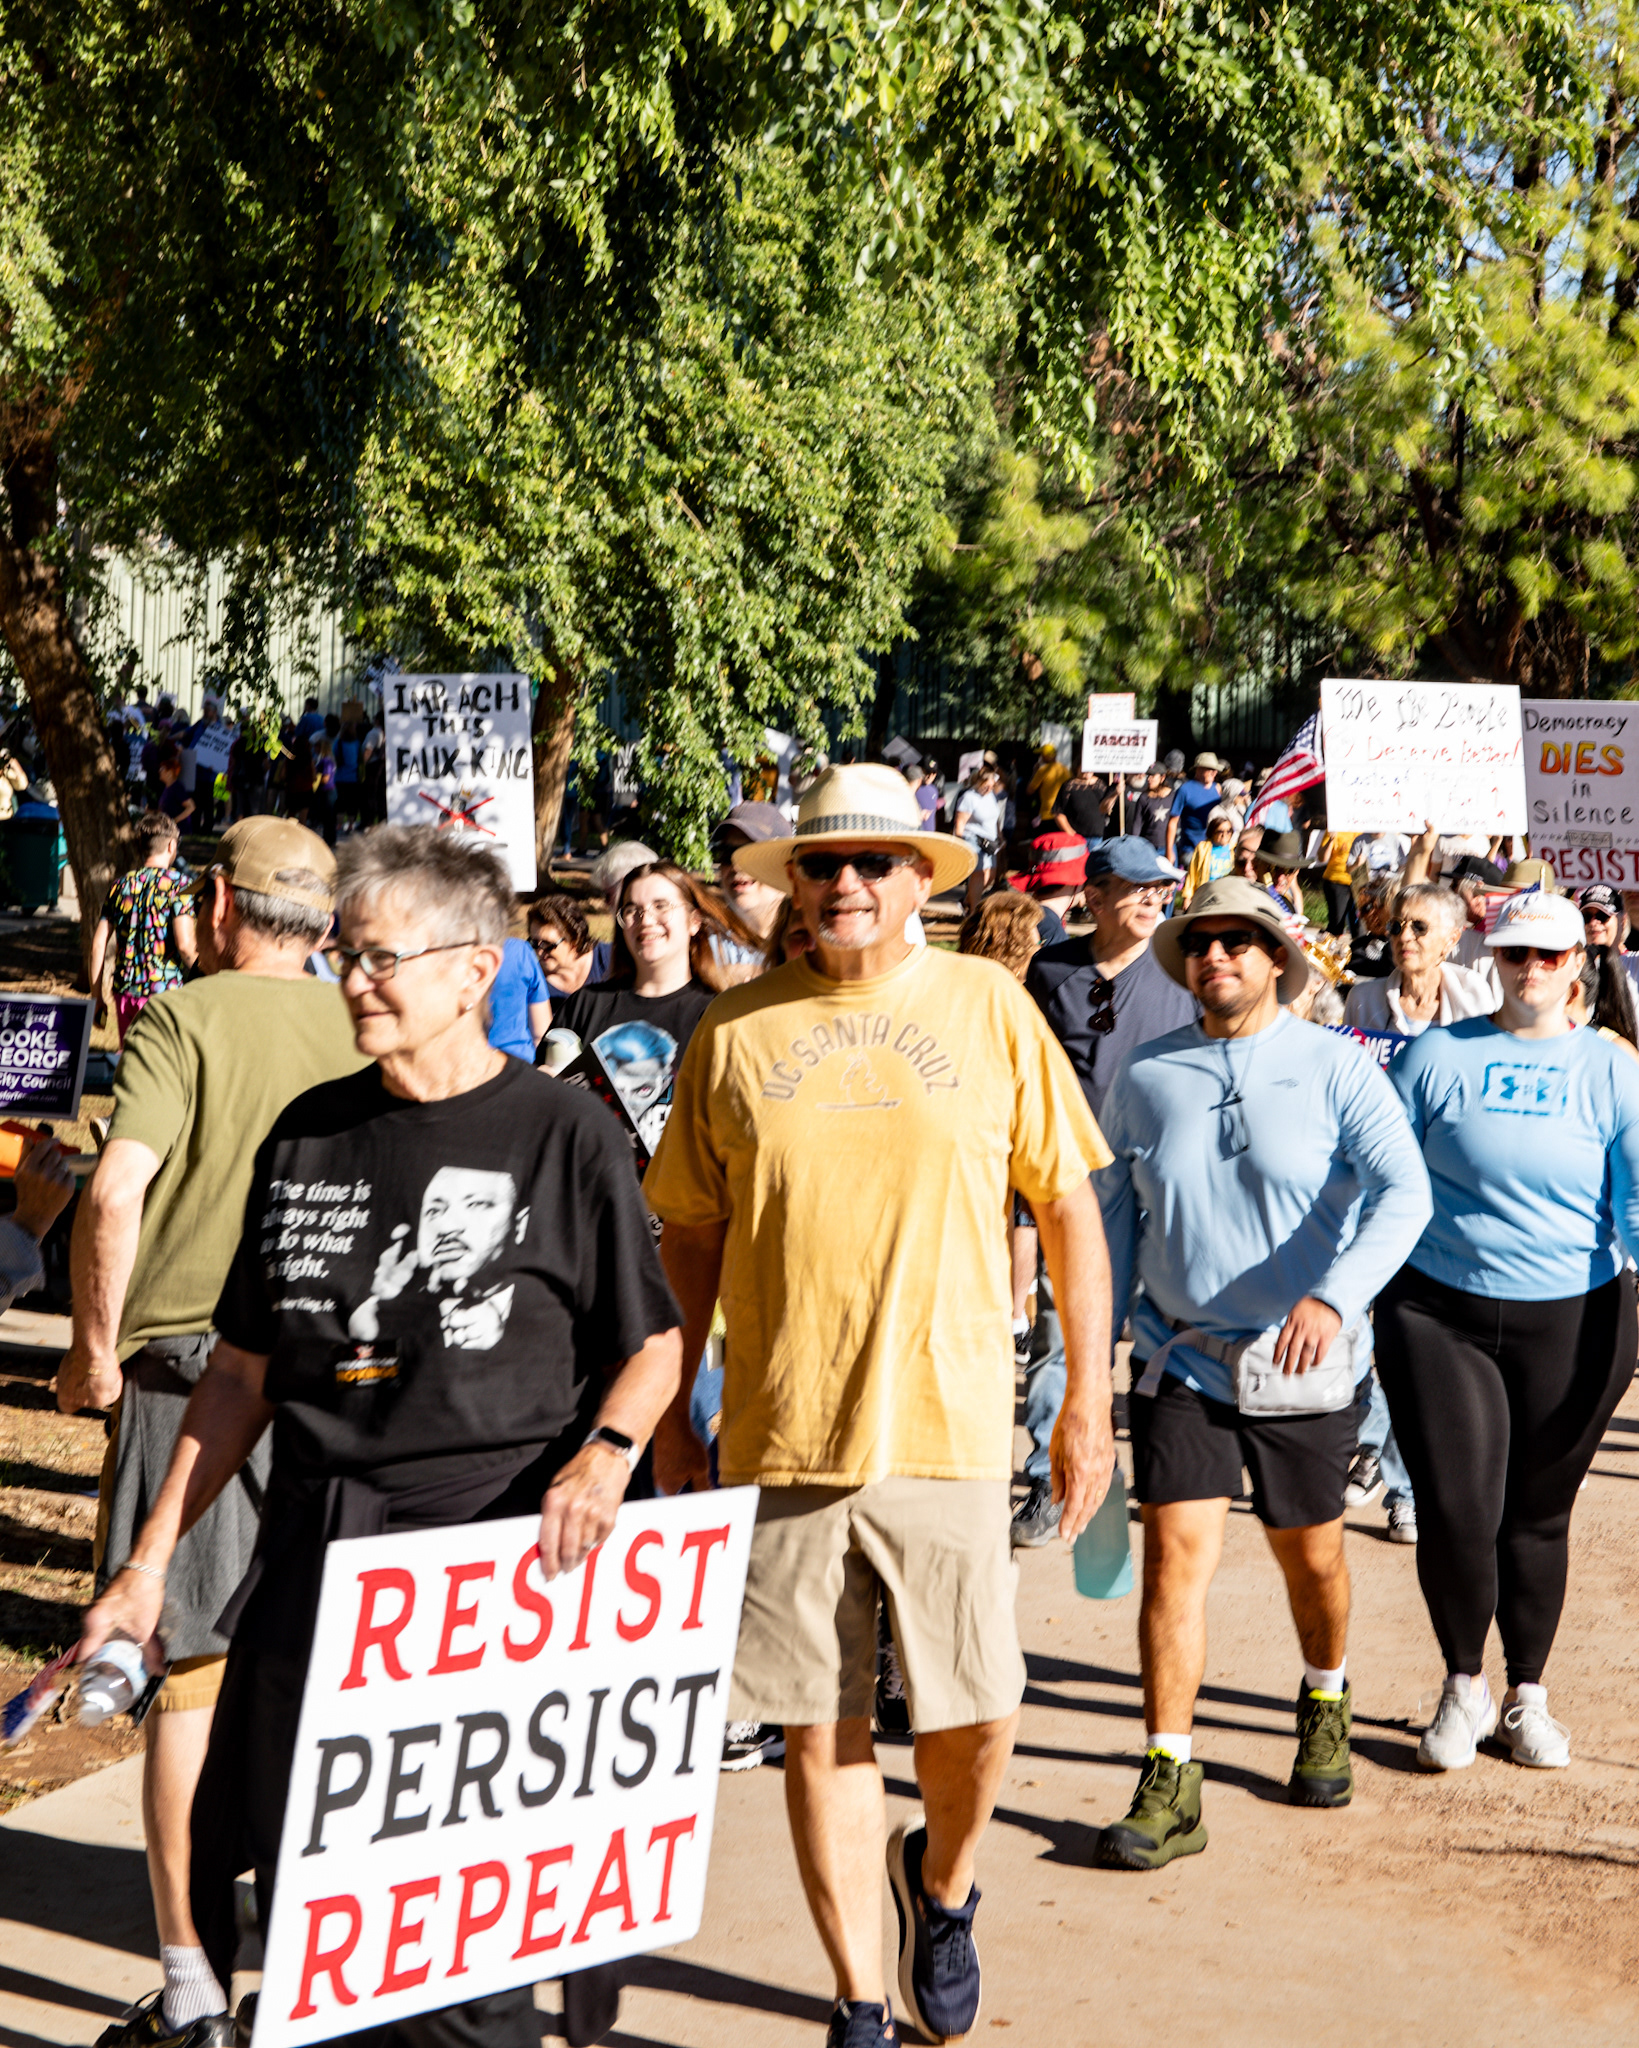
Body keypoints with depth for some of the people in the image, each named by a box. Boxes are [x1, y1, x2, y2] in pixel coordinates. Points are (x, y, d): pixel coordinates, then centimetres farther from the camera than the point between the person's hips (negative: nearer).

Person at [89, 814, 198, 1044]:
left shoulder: (121, 884, 9)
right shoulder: (179, 884, -6)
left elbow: (98, 944, 7)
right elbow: (184, 945, -16)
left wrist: (96, 997, 14)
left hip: (125, 991, 5)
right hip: (165, 989, -5)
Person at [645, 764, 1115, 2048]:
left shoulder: (991, 1007, 1)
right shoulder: (736, 1030, 3)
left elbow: (1070, 1208, 6)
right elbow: (689, 1239, 10)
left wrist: (1089, 1400, 4)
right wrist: (672, 1415, 8)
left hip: (949, 1426, -1)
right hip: (779, 1433, 1)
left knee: (975, 1718, 2)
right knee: (821, 1731, 7)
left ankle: (941, 1883, 36)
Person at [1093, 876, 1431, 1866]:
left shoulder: (1337, 1067, -7)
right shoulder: (1144, 1077, 2)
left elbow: (1404, 1193, -19)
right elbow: (1115, 1219, 9)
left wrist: (1332, 1296, -35)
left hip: (1306, 1365, -1)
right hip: (1182, 1358, 1)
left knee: (1311, 1555, 15)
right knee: (1176, 1553, -10)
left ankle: (1326, 1701, 45)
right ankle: (1170, 1789, -4)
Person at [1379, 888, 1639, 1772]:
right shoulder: (1437, 1058, 2)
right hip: (1439, 1315, -1)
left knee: (1538, 1513, 10)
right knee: (1455, 1511, -5)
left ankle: (1527, 1695, 29)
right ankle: (1463, 1688, 19)